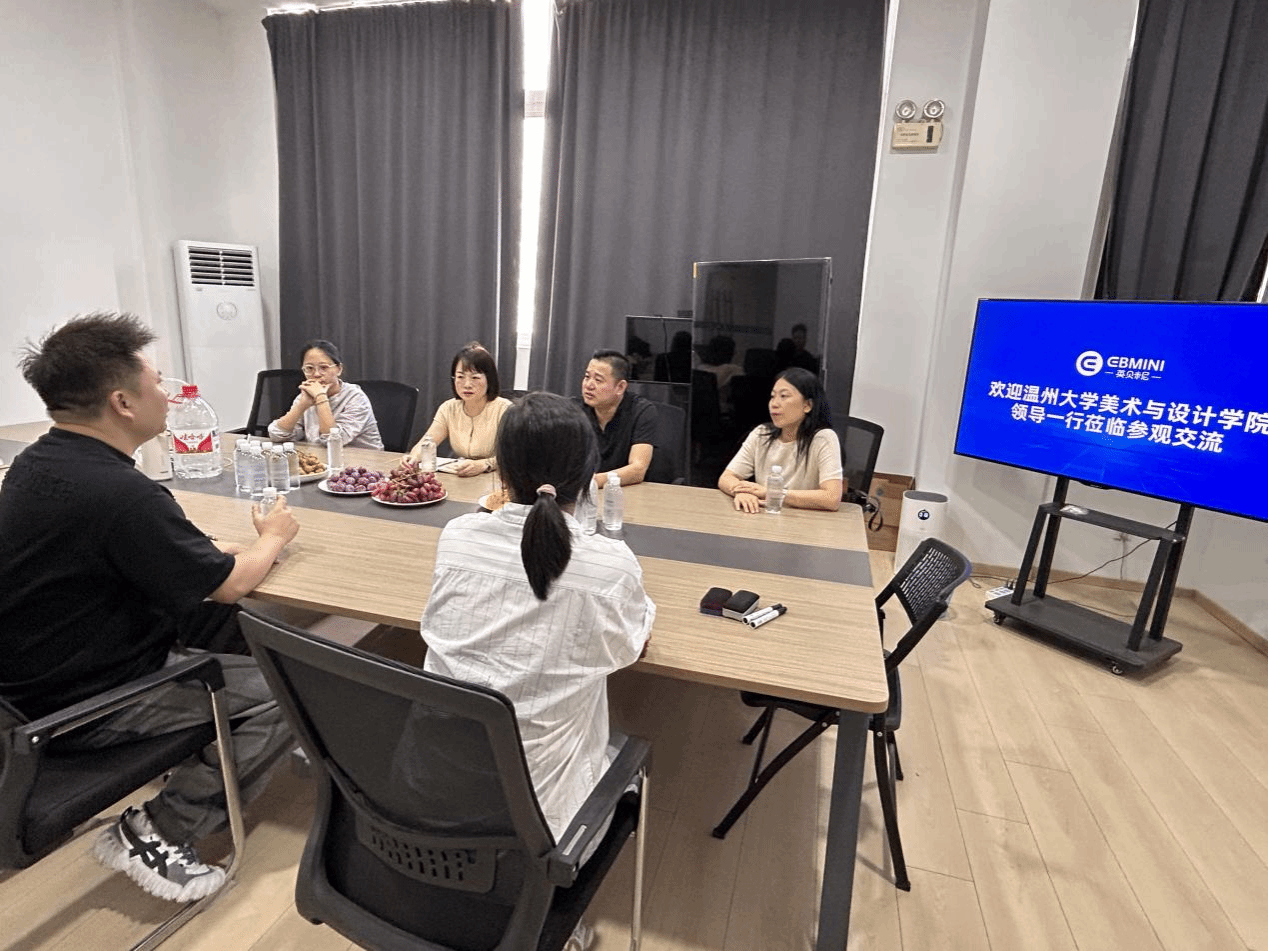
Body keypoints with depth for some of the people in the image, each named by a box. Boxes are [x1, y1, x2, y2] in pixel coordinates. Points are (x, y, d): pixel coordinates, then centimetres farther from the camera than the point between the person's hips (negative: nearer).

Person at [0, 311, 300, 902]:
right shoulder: (120, 493, -30)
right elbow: (229, 583, -17)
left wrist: (213, 547, 3)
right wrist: (273, 537, 1)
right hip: (88, 705, -9)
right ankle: (155, 834, 0)